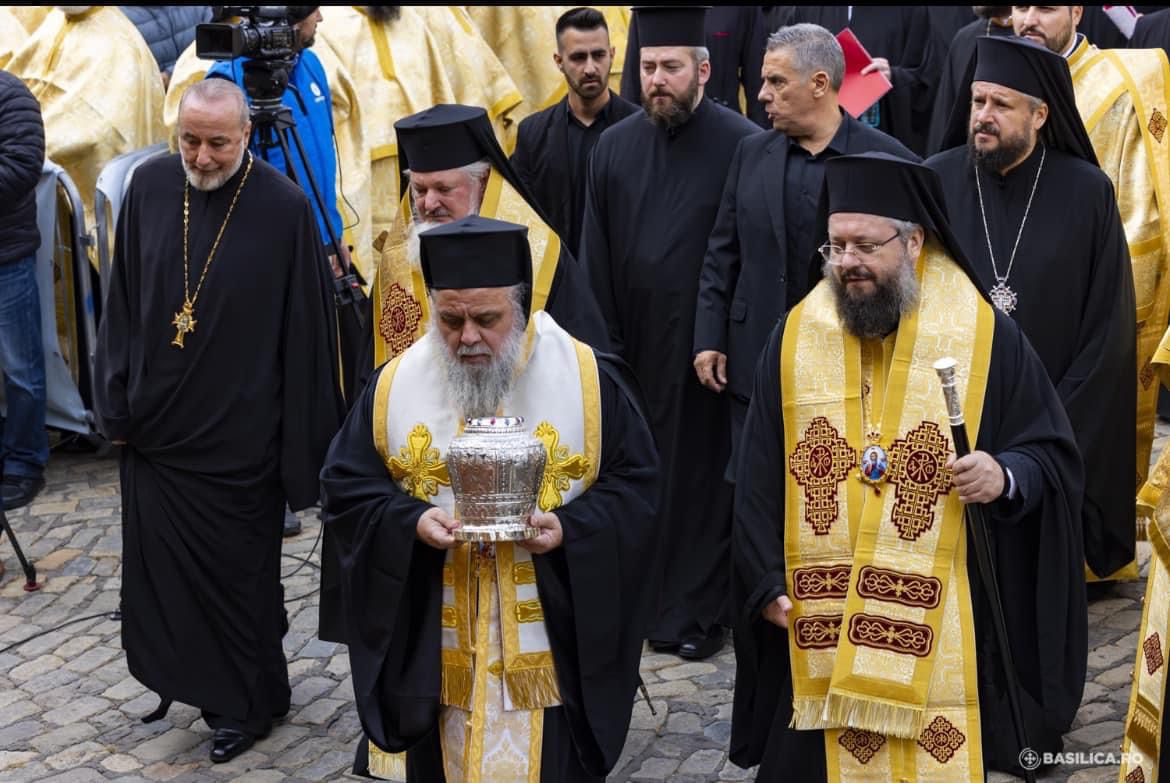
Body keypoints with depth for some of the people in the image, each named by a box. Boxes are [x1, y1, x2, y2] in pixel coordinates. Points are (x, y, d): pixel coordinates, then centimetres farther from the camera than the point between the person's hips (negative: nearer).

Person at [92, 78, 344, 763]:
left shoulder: (284, 208, -15)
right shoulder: (150, 187, -2)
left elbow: (307, 331, -11)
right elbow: (123, 301, 6)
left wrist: (304, 446, -10)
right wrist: (117, 402, 4)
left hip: (237, 435, -4)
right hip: (155, 425, 4)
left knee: (238, 574, 10)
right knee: (159, 565, 15)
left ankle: (250, 702, 32)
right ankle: (185, 676, 39)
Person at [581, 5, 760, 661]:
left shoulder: (741, 145, -10)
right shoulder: (616, 146, 5)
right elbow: (595, 255, 7)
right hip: (632, 345, 4)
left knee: (702, 471, 5)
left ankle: (698, 611, 19)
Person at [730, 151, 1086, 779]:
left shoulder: (986, 336, -3)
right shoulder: (795, 337, 3)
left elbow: (1053, 454, 0)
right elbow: (759, 477, 5)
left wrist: (1007, 477, -21)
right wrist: (766, 581, -1)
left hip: (944, 627, -2)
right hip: (817, 622, 2)